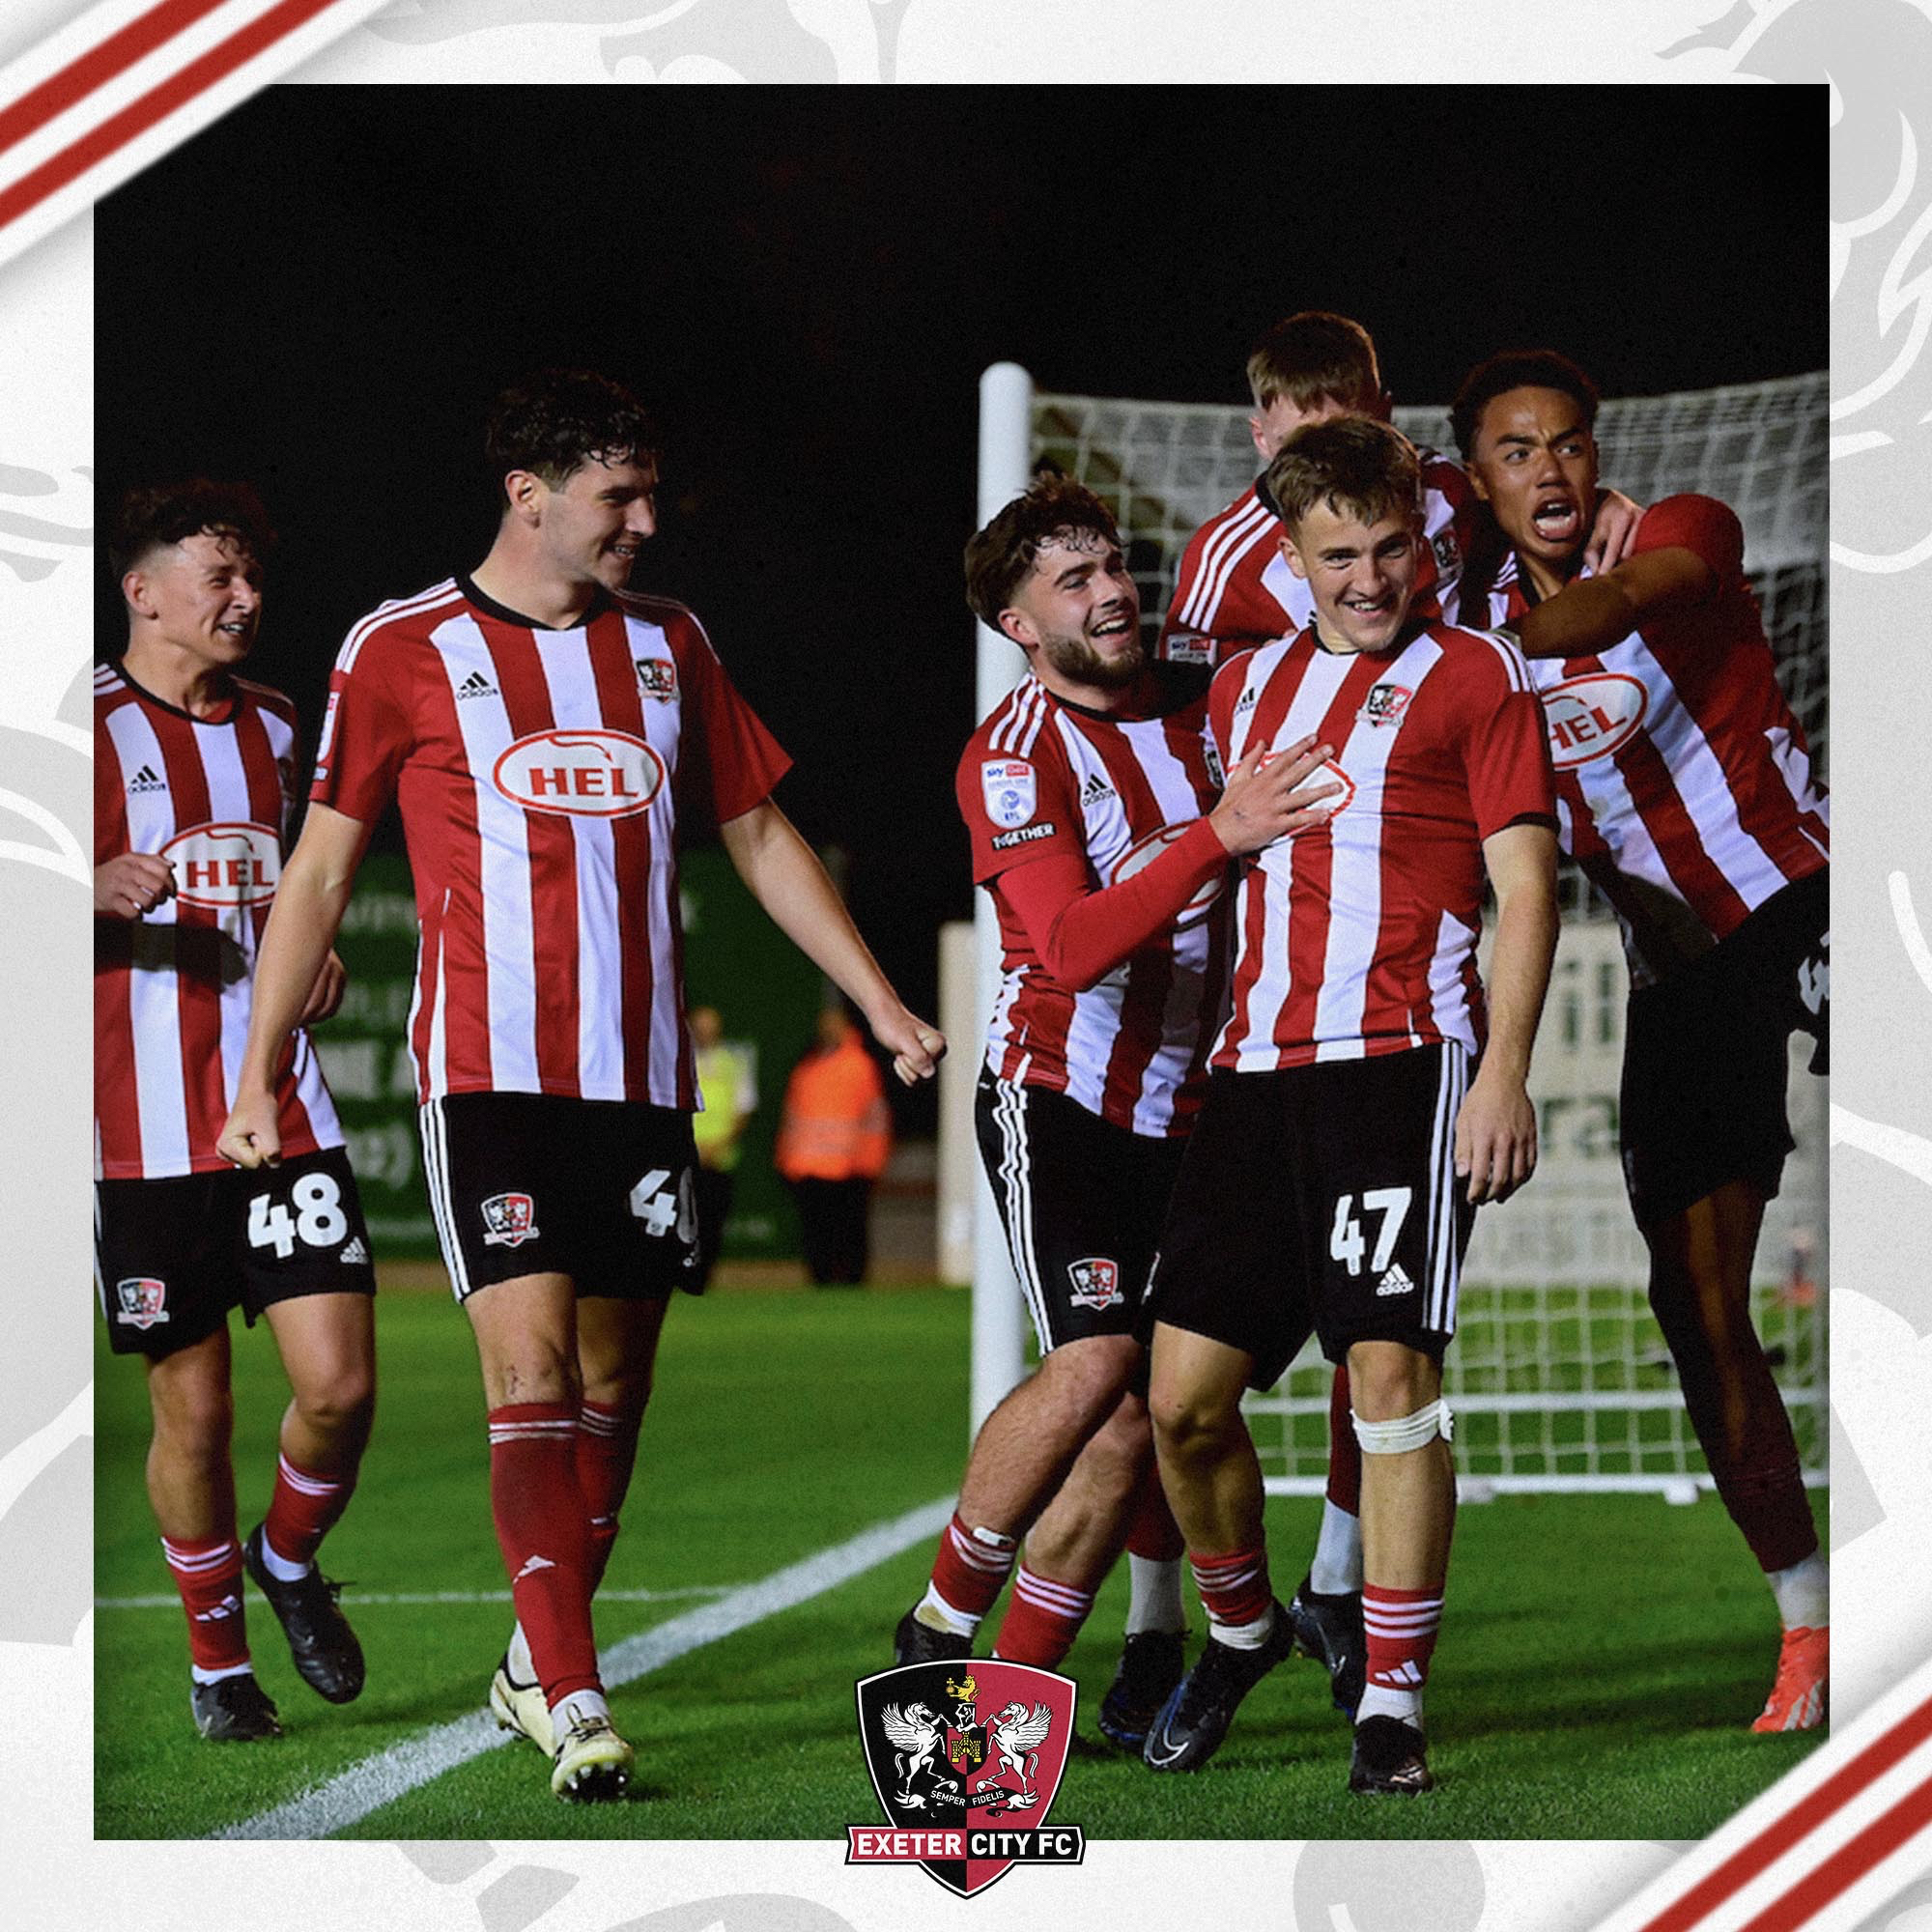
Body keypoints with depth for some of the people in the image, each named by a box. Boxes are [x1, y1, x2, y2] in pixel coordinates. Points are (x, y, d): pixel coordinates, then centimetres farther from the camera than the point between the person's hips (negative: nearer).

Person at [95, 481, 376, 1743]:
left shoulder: (271, 728, 15)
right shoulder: (92, 726, -3)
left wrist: (316, 953, 9)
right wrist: (107, 892, -25)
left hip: (281, 1107, 4)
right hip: (146, 1129, -4)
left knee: (340, 1383, -7)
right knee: (193, 1405, 1)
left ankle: (290, 1561, 23)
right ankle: (218, 1656, 19)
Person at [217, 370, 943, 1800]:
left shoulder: (668, 643, 13)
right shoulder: (403, 650, 0)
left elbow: (761, 837, 21)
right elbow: (323, 868, 5)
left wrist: (881, 1002, 15)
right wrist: (259, 1076, 2)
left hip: (641, 1079, 5)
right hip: (489, 1075, -4)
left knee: (611, 1392, 7)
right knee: (532, 1378, -15)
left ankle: (538, 1666, 22)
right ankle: (573, 1703, -17)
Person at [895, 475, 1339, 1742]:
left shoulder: (1205, 705, 4)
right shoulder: (1014, 756, -14)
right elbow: (1073, 944, -28)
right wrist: (1215, 838, -38)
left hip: (1182, 1106, 5)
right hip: (1056, 1099, -5)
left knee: (1140, 1412, -4)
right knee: (1097, 1362, -20)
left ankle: (1023, 1677, 4)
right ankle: (943, 1625, -4)